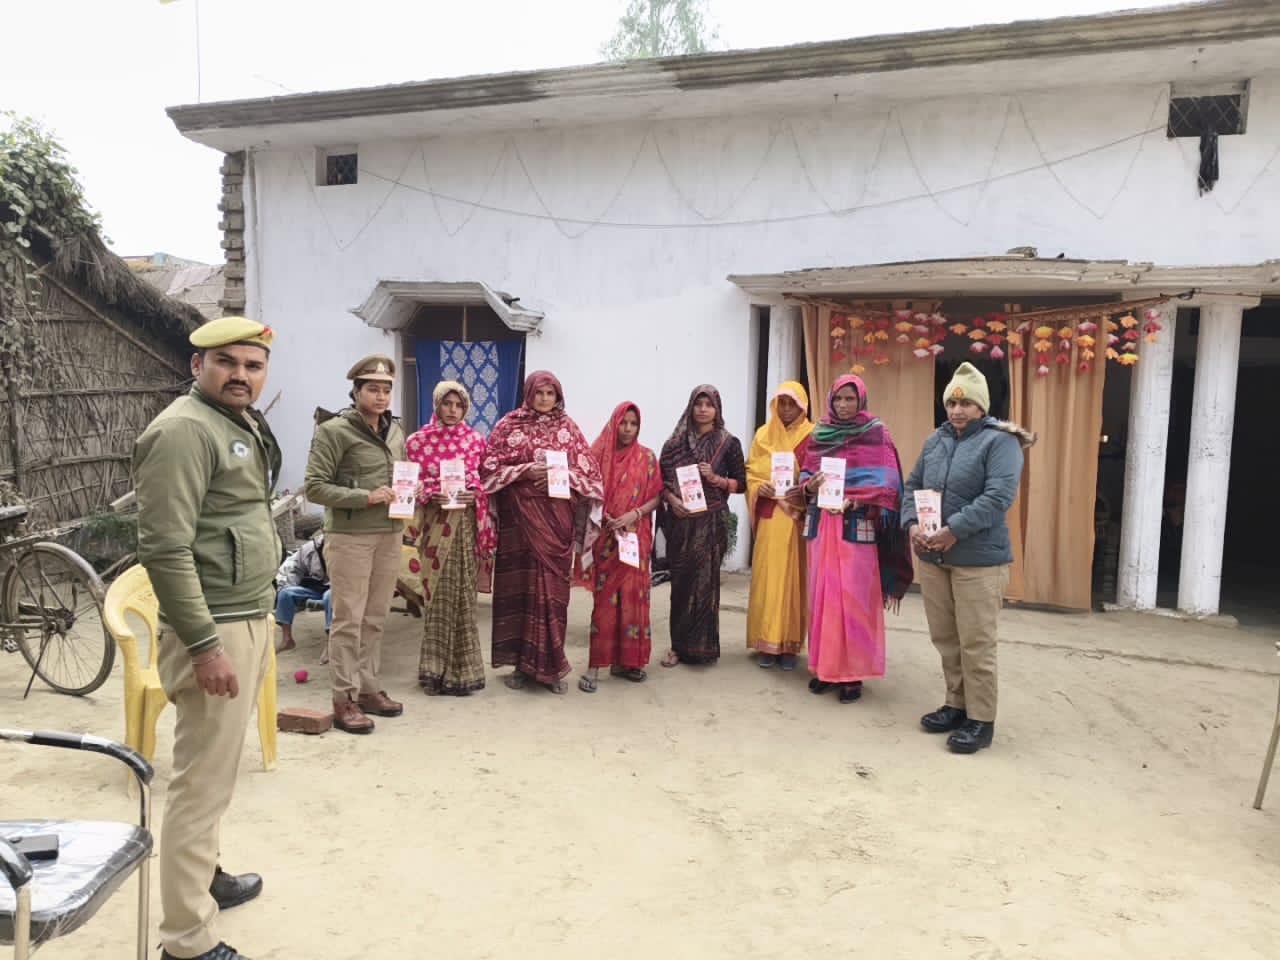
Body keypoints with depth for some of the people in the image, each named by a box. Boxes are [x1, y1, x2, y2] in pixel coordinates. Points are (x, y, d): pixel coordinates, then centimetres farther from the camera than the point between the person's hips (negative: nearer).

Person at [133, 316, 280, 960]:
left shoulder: (245, 425, 13)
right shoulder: (184, 430, -17)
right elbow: (164, 549, -23)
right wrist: (204, 645, -23)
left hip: (248, 621, 10)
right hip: (213, 630, -10)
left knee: (216, 771, 22)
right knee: (204, 782, -1)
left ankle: (205, 877, 39)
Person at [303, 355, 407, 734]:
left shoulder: (395, 430, 13)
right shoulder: (334, 431, -8)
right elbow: (314, 487, -12)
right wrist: (365, 497, -19)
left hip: (390, 535, 6)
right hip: (350, 537, -6)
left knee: (376, 618, 12)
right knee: (349, 620, 0)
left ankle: (368, 688, 24)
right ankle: (344, 700, 9)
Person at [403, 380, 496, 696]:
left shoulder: (476, 440, 8)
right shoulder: (418, 441, 2)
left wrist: (474, 494, -11)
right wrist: (433, 495, -16)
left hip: (467, 525, 2)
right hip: (435, 525, -1)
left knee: (462, 594, 3)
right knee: (437, 595, 0)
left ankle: (459, 669, 14)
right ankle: (435, 670, 11)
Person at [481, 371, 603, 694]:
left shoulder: (567, 427, 8)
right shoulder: (509, 425, 3)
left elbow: (589, 470, 7)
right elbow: (490, 468, -2)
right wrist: (526, 471, -14)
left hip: (557, 517, 1)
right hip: (519, 514, -1)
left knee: (552, 588, 2)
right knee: (520, 586, 1)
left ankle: (550, 666, 11)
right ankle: (521, 663, 13)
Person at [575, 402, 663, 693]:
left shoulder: (647, 457, 5)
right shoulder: (599, 453, 1)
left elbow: (656, 496, 3)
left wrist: (634, 514, -12)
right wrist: (606, 519, -14)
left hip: (636, 538, 2)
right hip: (606, 538, -2)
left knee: (632, 596, 4)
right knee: (605, 599, -4)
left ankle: (625, 660, 15)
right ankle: (595, 665, 0)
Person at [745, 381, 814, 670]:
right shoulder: (763, 434, 9)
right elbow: (750, 472, 10)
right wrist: (759, 487, -10)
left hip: (798, 518, -2)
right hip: (769, 517, 2)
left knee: (793, 578, 2)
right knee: (767, 578, 2)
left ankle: (790, 644, 10)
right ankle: (767, 642, 11)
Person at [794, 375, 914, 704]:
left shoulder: (876, 434, 0)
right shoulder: (819, 434, 12)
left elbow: (886, 482, -7)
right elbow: (805, 473, 12)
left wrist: (855, 500, -21)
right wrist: (809, 485, -11)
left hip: (858, 524, -4)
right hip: (822, 523, 4)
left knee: (854, 597, -4)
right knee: (822, 593, 5)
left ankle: (853, 671, 3)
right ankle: (824, 665, 14)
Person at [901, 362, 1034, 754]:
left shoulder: (1000, 441, -8)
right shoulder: (936, 440, 12)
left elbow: (999, 496, -19)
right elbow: (913, 486, 15)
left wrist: (954, 530, -22)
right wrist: (912, 524, -4)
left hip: (979, 560, -6)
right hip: (932, 557, 7)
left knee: (976, 644, -2)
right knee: (945, 639, 14)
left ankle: (981, 720, 10)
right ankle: (957, 705, 29)